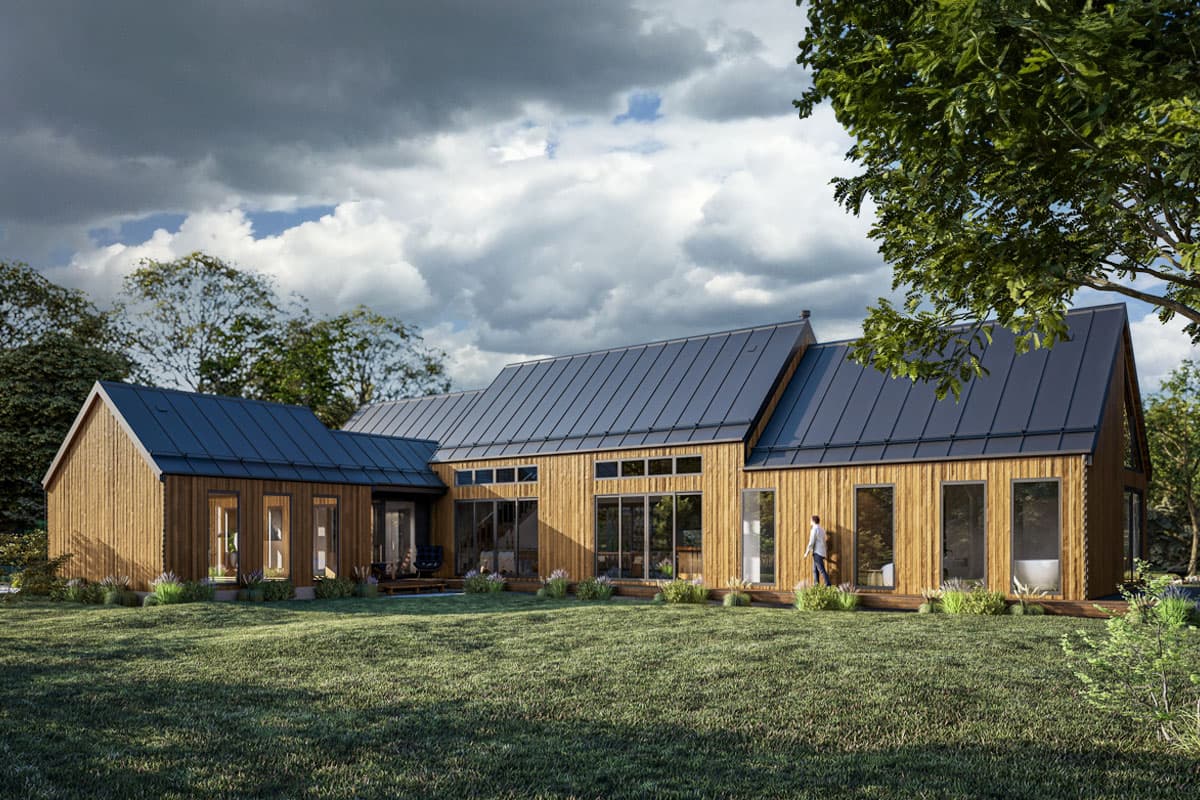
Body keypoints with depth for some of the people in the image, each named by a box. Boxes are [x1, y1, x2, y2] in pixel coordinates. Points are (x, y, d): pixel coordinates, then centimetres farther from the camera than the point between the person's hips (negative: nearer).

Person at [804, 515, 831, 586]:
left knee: (822, 570, -10)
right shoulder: (822, 529, 17)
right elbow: (825, 541, 19)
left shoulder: (815, 529, -10)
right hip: (822, 553, 9)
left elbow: (811, 542, -13)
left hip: (817, 553, -9)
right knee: (815, 570, 10)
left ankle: (828, 585, -13)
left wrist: (807, 553, -7)